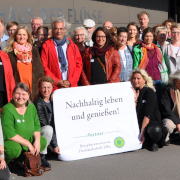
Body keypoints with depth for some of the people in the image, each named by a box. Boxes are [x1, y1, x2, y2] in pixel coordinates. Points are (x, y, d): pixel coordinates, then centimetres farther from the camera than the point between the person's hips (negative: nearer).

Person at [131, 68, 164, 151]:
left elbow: (148, 114, -15)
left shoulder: (149, 92, -7)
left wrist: (142, 132, -21)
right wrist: (134, 99, -10)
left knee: (155, 131, -39)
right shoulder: (133, 92, 9)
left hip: (153, 122, -6)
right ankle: (149, 143, 4)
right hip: (138, 124, 6)